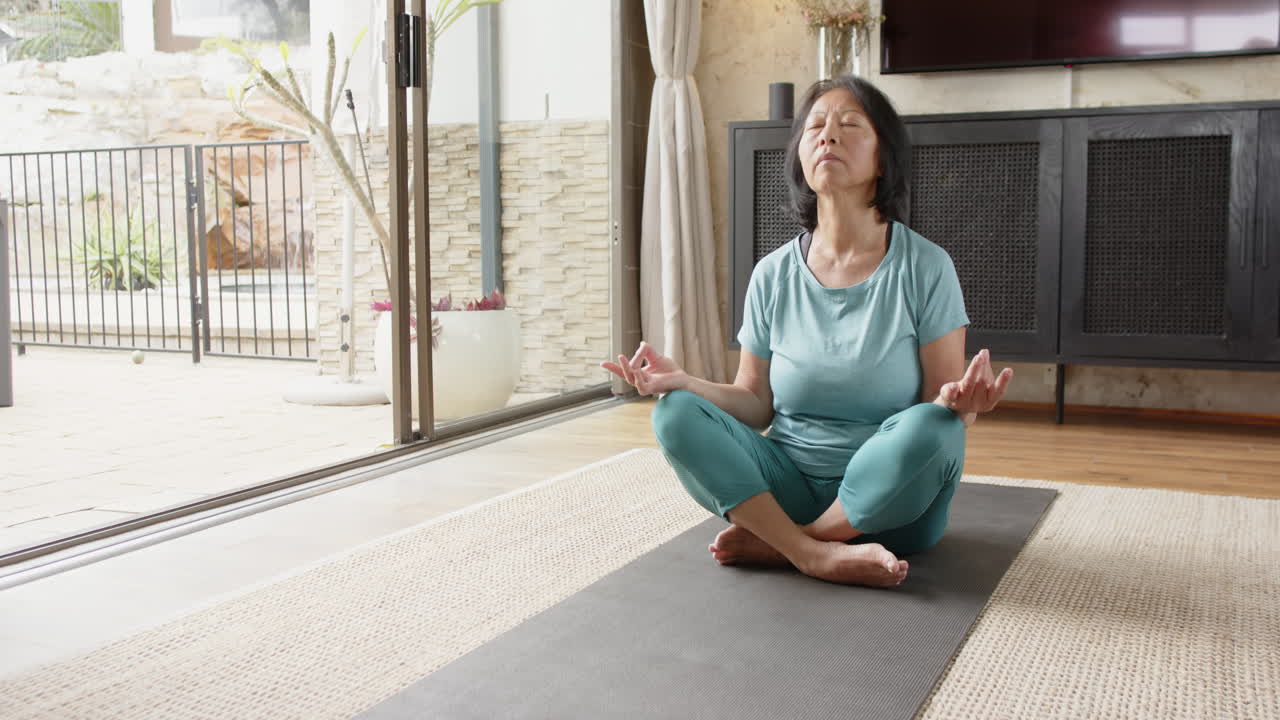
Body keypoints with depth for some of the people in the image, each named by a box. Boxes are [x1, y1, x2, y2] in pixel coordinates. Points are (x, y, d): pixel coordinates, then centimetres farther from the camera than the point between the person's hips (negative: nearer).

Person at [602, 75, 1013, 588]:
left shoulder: (925, 267, -7)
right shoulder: (773, 276, 1)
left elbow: (944, 402, -8)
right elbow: (755, 404, 4)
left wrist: (961, 403, -32)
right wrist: (682, 381, -14)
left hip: (890, 501, -2)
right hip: (788, 486, 2)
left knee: (927, 429, -34)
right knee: (676, 414, -19)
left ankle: (772, 543, -17)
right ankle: (817, 555, -26)